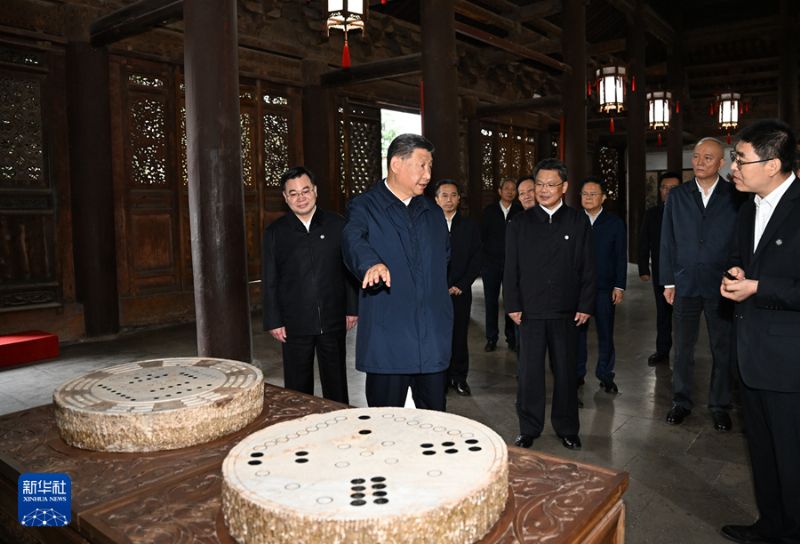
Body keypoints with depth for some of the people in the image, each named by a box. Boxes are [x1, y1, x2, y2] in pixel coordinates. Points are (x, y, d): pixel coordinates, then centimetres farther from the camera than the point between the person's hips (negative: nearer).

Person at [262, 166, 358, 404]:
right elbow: (269, 281, 3)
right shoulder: (275, 232, 2)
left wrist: (352, 309, 1)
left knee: (336, 383, 12)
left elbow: (350, 270, 5)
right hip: (295, 324, 0)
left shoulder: (337, 225, 2)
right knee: (298, 386, 9)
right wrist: (274, 322, -1)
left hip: (333, 321, 0)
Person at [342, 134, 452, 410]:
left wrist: (438, 289, 12)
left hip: (433, 335, 5)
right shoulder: (363, 207, -2)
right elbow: (354, 242, -23)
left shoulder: (433, 211, 16)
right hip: (387, 334, -4)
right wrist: (373, 264, -44)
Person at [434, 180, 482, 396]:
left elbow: (476, 260, 5)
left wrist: (460, 286, -4)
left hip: (460, 291, 1)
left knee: (459, 336, 4)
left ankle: (458, 377, 16)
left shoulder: (470, 226, 8)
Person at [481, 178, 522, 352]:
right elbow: (482, 235, 8)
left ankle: (511, 337, 11)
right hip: (491, 263, 1)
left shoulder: (520, 211, 3)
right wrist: (483, 257, 1)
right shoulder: (489, 210, 8)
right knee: (491, 301, 4)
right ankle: (491, 338, 13)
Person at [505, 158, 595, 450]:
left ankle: (567, 428, 26)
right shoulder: (520, 223, 4)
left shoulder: (578, 221, 3)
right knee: (529, 372, 4)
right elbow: (511, 268, 4)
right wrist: (512, 305, -2)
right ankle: (529, 429, 18)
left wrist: (585, 305, -2)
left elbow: (588, 267, 3)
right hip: (530, 310, 0)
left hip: (567, 311, 0)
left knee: (566, 371, 10)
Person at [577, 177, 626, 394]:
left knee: (605, 333, 4)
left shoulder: (615, 223, 4)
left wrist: (619, 286, -3)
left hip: (604, 287, -1)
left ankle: (605, 375, 17)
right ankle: (577, 373, 18)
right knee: (577, 331, 6)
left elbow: (621, 257, 3)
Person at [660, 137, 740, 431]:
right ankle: (681, 401, 24)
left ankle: (720, 406, 24)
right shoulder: (677, 196, 4)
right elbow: (667, 241, 5)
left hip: (722, 286, -1)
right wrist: (668, 281, 2)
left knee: (723, 349, 10)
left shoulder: (735, 196, -1)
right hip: (686, 284, 2)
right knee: (683, 348, 10)